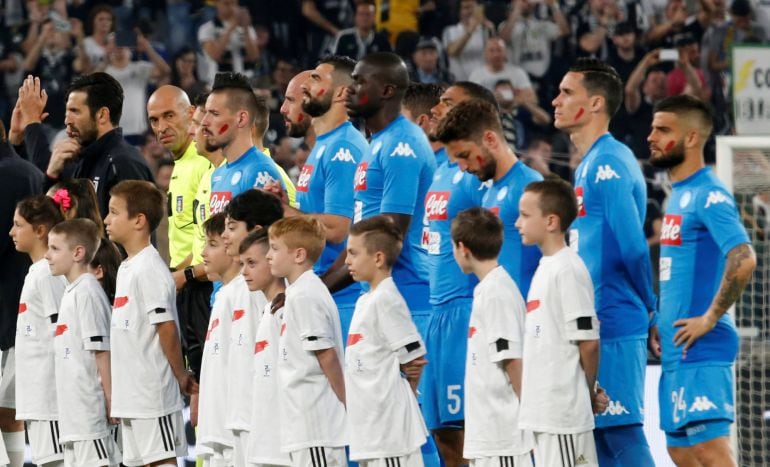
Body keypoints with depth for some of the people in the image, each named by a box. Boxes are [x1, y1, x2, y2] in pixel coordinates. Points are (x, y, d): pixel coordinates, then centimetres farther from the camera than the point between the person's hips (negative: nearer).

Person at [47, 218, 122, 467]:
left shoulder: (87, 292, -12)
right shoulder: (71, 292, 16)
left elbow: (101, 350, -15)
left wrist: (110, 400, -17)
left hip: (89, 407, -10)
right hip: (73, 408, 10)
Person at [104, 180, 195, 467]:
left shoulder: (149, 269, -16)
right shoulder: (127, 267, 14)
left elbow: (166, 327, -17)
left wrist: (180, 376, -9)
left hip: (152, 390, -10)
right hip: (131, 394, 10)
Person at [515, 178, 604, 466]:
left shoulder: (567, 270, -13)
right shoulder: (545, 268, 15)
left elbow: (588, 341, -14)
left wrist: (589, 394, -2)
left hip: (564, 411, -9)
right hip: (543, 411, 9)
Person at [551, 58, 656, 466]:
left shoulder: (608, 164, -14)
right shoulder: (588, 165, 18)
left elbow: (632, 247, -19)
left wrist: (648, 305, -6)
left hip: (612, 326, -10)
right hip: (592, 325, 10)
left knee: (620, 433, -9)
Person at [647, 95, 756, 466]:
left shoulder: (708, 195, -13)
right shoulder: (679, 195, 17)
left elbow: (743, 260, -26)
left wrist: (710, 319, -21)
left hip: (700, 351, -10)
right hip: (676, 351, 10)